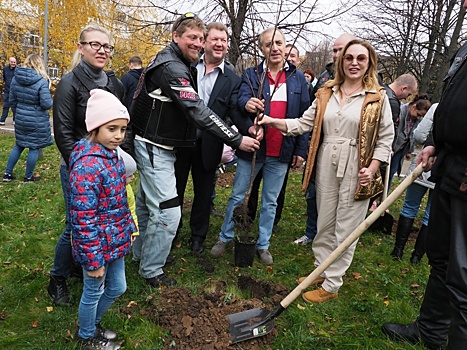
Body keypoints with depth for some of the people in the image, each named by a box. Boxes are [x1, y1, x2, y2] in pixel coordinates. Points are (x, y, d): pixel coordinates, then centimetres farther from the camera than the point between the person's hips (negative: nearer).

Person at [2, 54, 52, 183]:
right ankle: (28, 177, 17)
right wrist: (51, 101, 4)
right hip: (37, 122, -6)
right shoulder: (41, 82, -18)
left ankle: (7, 174, 25)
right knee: (34, 148, 7)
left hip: (21, 119, 6)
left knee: (18, 146, 19)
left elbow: (12, 100, 7)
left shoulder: (16, 78, 1)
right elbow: (46, 104, -19)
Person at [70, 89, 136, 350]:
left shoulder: (113, 154, 1)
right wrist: (93, 260, -20)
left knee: (117, 288, 23)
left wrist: (130, 228, 15)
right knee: (93, 293, 16)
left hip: (116, 240, 8)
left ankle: (93, 323, 49)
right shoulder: (87, 166, -28)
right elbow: (83, 219, -25)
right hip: (98, 245, -8)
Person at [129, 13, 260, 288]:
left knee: (147, 203, 21)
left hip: (158, 146, 11)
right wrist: (236, 140, -28)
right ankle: (151, 270, 11)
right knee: (167, 212, -7)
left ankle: (145, 251, 40)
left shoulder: (178, 65, 13)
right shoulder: (171, 67, -21)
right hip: (154, 148, -11)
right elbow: (198, 110, -29)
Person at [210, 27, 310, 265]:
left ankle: (263, 244, 28)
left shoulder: (298, 78, 5)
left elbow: (304, 117, 5)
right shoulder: (250, 74, 1)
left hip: (281, 152, 2)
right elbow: (242, 98, -17)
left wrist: (301, 150, 1)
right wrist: (247, 104, -41)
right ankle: (225, 238, 28)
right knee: (237, 196, 10)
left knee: (270, 202, 13)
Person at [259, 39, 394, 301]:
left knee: (345, 230, 4)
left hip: (357, 171, -3)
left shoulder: (378, 98, 0)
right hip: (326, 167, 4)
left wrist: (372, 169, -11)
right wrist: (273, 121, -6)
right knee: (324, 225, 13)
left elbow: (385, 139, 0)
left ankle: (331, 285, 17)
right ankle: (322, 270, 31)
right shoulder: (326, 94, 10)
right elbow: (304, 124, 5)